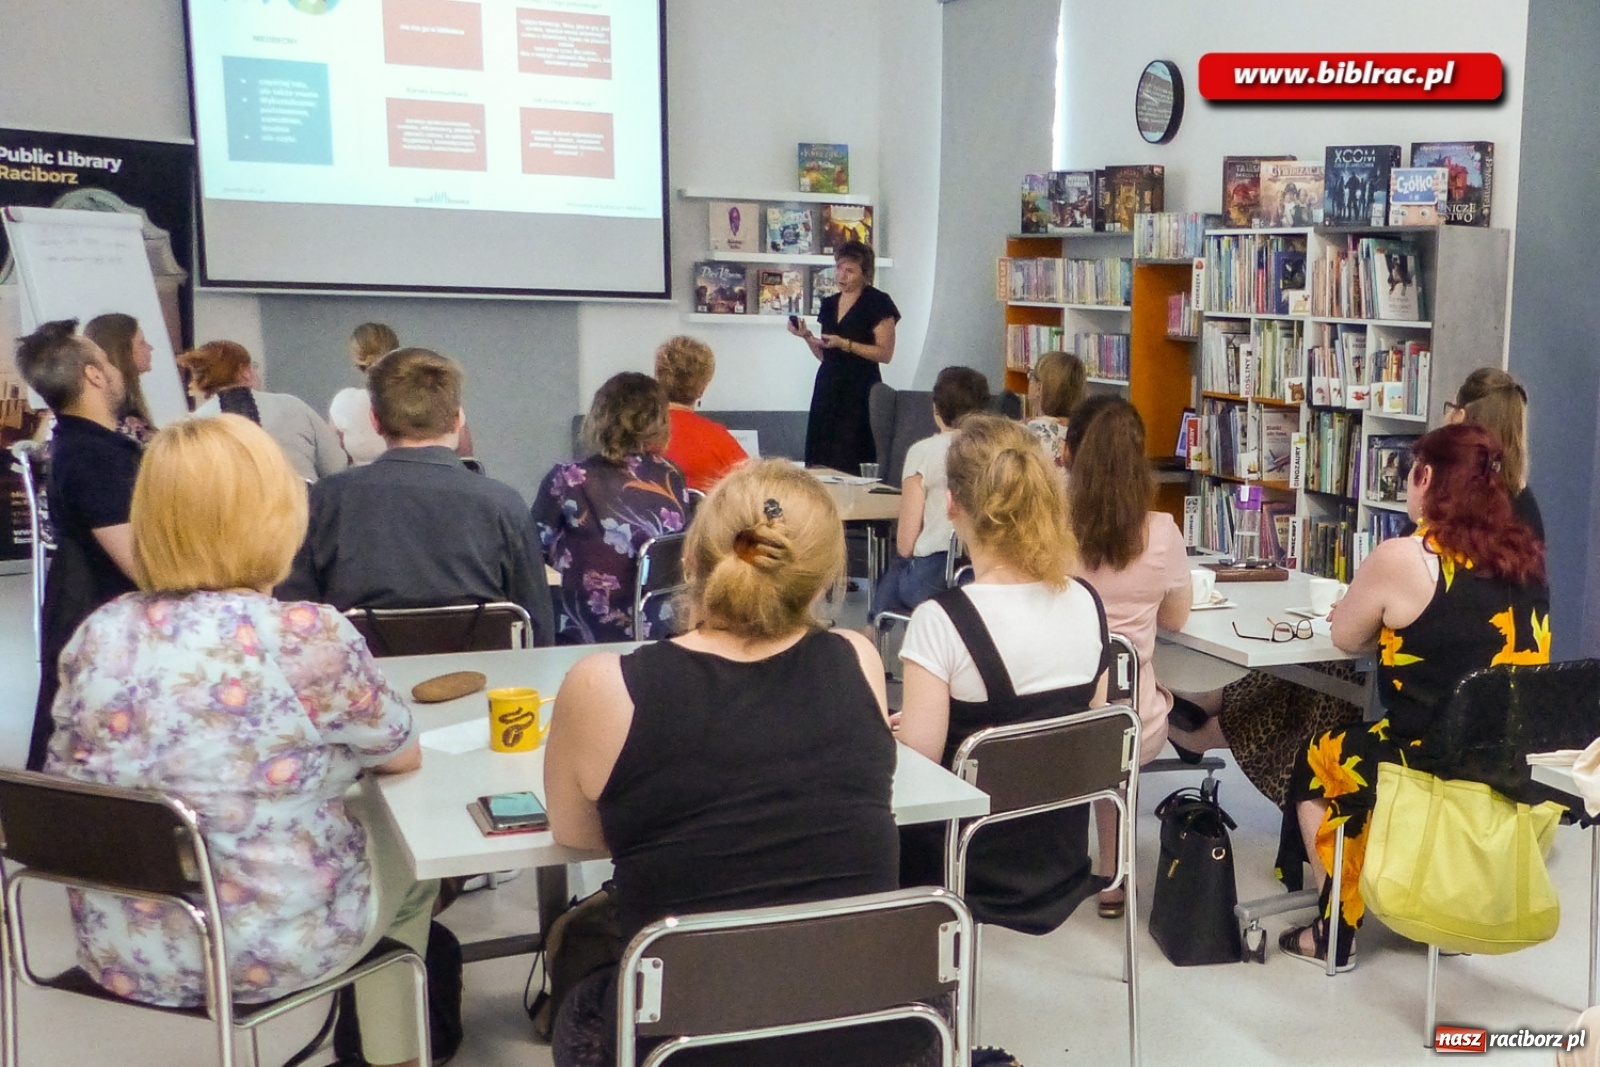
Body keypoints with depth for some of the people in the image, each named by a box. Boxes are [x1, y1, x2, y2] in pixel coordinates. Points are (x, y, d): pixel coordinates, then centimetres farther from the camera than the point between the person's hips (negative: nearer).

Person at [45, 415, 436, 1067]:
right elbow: (403, 756, -6)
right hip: (268, 950, -5)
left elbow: (67, 792, 6)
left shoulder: (99, 634, -7)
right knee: (411, 851, 25)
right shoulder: (307, 639, -22)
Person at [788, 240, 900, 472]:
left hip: (860, 389, -6)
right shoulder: (829, 304, 16)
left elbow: (885, 353, -10)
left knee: (849, 462, -14)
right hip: (828, 386, 6)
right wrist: (807, 337, 4)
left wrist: (844, 344, -17)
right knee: (821, 461, -1)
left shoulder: (877, 303, -4)